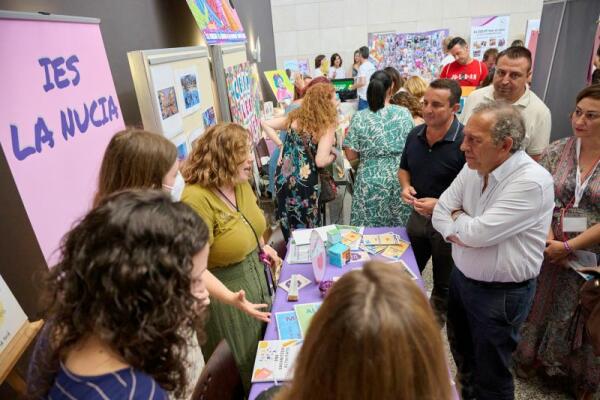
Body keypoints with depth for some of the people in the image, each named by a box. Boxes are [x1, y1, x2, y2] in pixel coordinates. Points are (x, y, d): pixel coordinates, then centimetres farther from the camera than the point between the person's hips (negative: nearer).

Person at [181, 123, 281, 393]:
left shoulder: (241, 183, -2)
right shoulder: (196, 199, -28)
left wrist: (261, 246, 5)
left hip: (258, 274, 8)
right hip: (228, 291, -8)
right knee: (242, 364, 16)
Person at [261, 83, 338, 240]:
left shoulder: (296, 117, 6)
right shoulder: (327, 126, -11)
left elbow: (265, 123, 9)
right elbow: (321, 161, -19)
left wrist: (281, 145, 8)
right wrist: (334, 154, 0)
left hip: (282, 179, 6)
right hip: (304, 184, -6)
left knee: (289, 226, 21)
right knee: (307, 231, 13)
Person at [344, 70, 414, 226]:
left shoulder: (359, 118, -6)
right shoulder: (404, 113, 0)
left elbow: (351, 156, -6)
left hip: (371, 182, -2)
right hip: (401, 179, 2)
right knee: (400, 228, 15)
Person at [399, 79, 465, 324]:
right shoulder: (415, 135, -3)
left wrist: (441, 205, -29)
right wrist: (406, 186, -9)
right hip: (418, 216, 5)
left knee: (444, 285, 19)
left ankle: (436, 320, 45)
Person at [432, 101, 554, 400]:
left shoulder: (532, 182, -26)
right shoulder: (473, 168, -4)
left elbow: (478, 233, -29)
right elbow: (440, 213, 0)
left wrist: (455, 218, -9)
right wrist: (464, 228, -19)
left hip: (500, 293, -7)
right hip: (460, 277, 7)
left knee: (491, 376, 13)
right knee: (460, 350, 28)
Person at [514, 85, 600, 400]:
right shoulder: (556, 151, -3)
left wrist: (567, 247, -18)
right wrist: (548, 239, -15)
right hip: (550, 250, 2)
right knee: (542, 307, 17)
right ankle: (532, 357, 42)